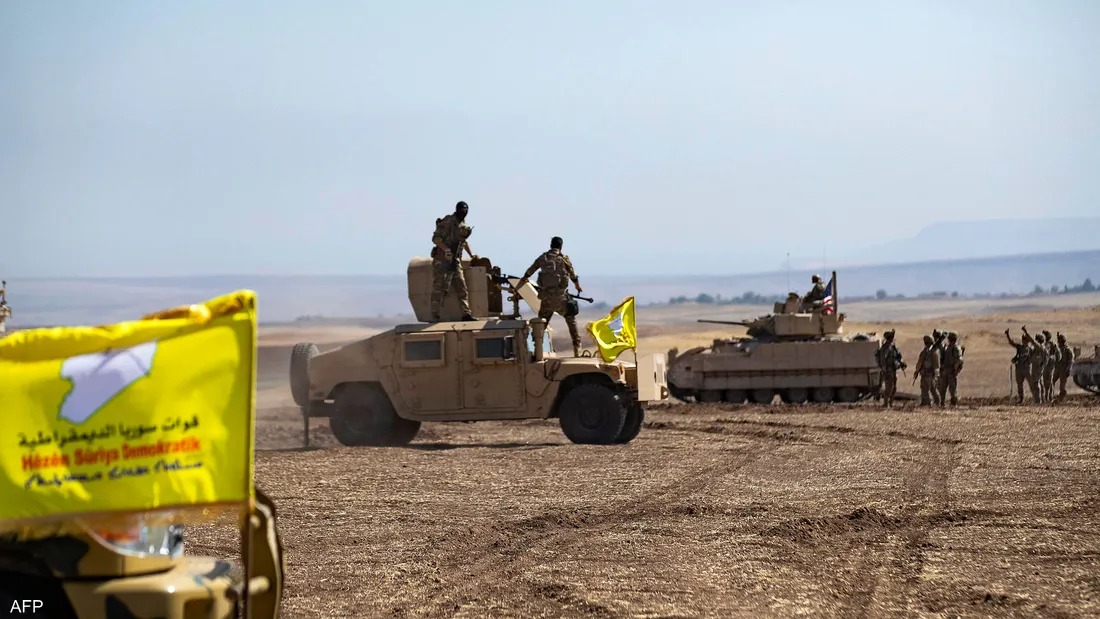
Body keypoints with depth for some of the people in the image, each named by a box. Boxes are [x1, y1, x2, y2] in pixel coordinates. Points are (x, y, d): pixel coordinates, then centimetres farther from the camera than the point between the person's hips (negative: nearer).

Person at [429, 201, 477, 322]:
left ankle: (466, 314, 5)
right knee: (439, 289, -7)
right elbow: (435, 238, -18)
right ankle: (434, 316, -5)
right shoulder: (448, 222, -11)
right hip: (442, 261, -8)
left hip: (455, 262, 8)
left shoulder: (463, 224, 15)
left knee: (462, 289, 4)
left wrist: (471, 254, 32)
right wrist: (445, 249, -31)